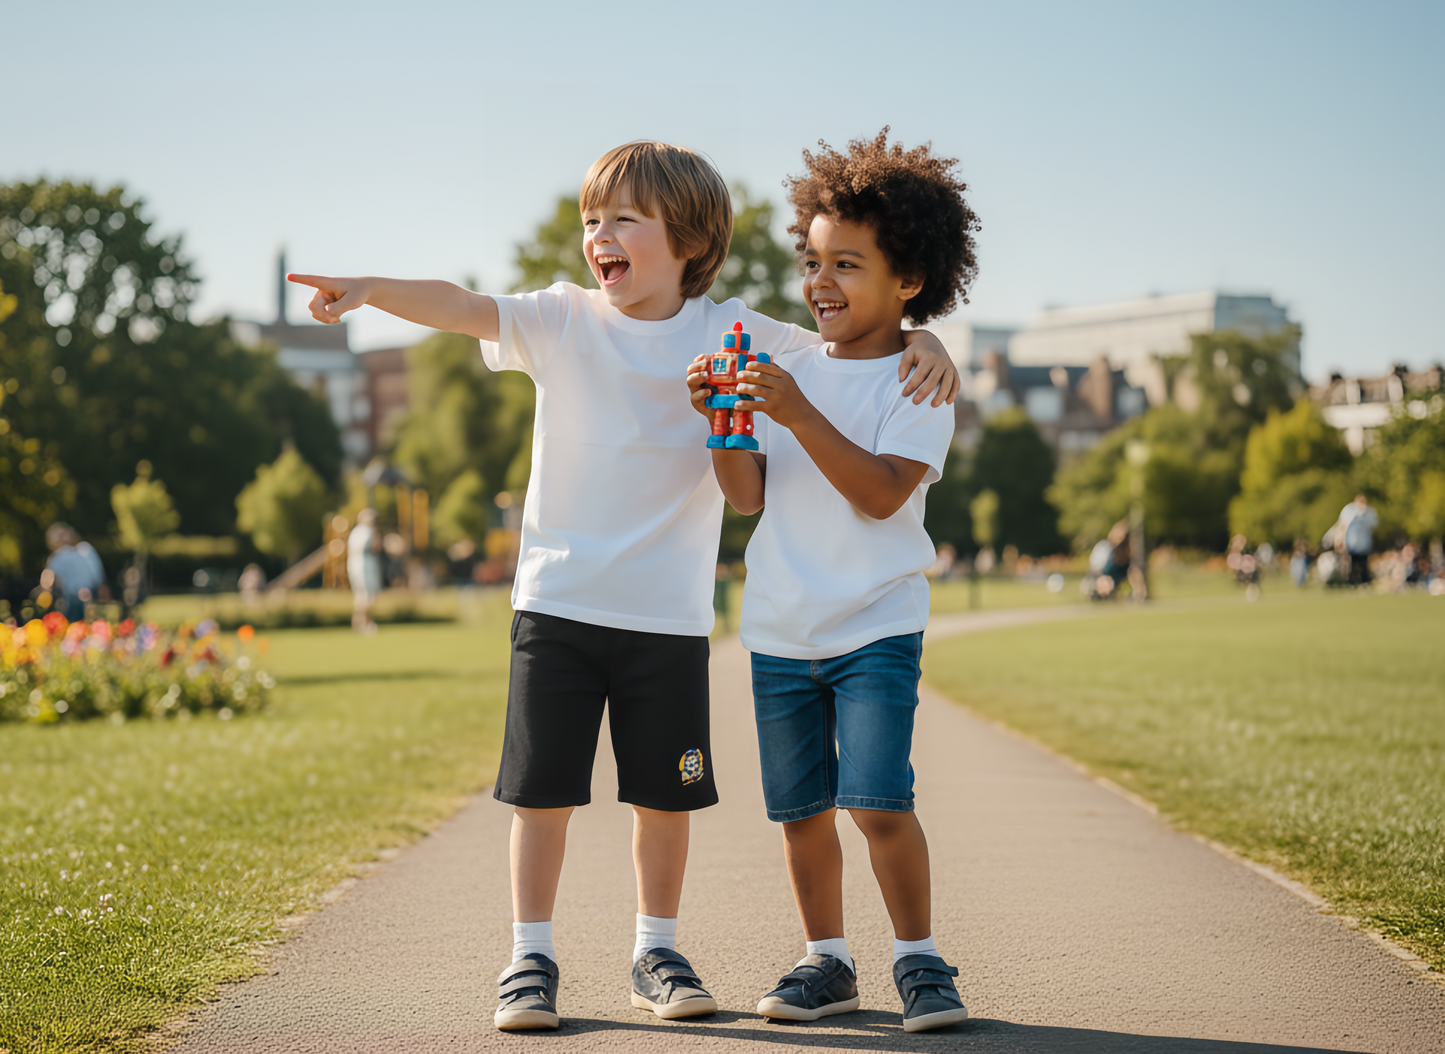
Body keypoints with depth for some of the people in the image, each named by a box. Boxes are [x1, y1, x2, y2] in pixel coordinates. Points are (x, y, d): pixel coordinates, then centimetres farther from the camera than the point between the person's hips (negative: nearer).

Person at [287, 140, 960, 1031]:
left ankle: (656, 953, 27)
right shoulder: (563, 320, -1)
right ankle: (532, 957, 16)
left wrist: (920, 340, -19)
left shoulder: (728, 333, 0)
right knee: (542, 788, 2)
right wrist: (372, 288, -32)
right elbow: (465, 308, -15)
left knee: (665, 792, 10)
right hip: (558, 600, 0)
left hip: (669, 613, 1)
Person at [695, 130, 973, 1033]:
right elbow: (750, 496, 4)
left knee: (878, 801, -13)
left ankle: (920, 960, 4)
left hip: (877, 625, -4)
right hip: (780, 628, 4)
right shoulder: (792, 368, 8)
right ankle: (827, 962, 22)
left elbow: (882, 492, -20)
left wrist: (798, 415, -27)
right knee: (801, 808, 8)